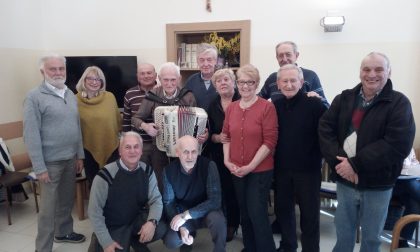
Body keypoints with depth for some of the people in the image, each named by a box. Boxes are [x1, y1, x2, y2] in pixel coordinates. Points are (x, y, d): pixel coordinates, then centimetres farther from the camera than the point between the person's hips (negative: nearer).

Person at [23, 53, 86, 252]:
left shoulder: (70, 95, 8)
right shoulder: (34, 97, -11)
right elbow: (31, 135, -13)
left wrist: (80, 155, 11)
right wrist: (39, 167, -15)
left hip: (70, 159, 6)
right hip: (50, 161, -6)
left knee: (66, 201, 19)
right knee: (49, 206, 5)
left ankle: (64, 232, 40)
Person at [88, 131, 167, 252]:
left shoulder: (147, 171, -8)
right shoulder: (106, 175, -20)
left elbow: (156, 199, -6)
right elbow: (95, 212, -15)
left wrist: (152, 221, -26)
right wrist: (106, 242, -17)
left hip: (137, 219, 3)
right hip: (113, 227, -2)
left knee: (160, 229, -21)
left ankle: (135, 240, 10)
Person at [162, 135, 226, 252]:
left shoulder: (209, 165, -22)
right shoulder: (169, 170, -13)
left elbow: (215, 201, -27)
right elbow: (168, 202, -7)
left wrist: (186, 215, -29)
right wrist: (182, 227, -22)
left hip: (206, 212, -3)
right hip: (182, 215, 3)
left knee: (217, 219, -35)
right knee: (170, 241, -18)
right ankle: (189, 234, 16)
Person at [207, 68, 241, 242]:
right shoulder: (213, 106, 7)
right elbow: (209, 133, 9)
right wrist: (218, 137, -10)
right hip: (220, 157, 4)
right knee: (226, 191, 10)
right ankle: (231, 224, 30)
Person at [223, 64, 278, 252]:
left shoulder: (267, 107, -11)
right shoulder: (231, 107, 6)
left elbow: (270, 141, -15)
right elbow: (226, 135, 10)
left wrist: (251, 166, -17)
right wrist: (227, 160, -3)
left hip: (260, 170, -5)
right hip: (236, 171, 5)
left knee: (257, 213, -2)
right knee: (244, 213, 17)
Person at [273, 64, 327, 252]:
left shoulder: (315, 104, -13)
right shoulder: (275, 106, 3)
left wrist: (318, 156, -13)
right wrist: (274, 161, 2)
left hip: (308, 169, -4)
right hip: (281, 168, 5)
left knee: (309, 213, 10)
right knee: (283, 209, 18)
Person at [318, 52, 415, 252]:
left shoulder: (399, 103, -7)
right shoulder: (344, 99, 4)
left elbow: (398, 144, -19)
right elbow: (325, 129, -5)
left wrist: (355, 164, -22)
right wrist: (339, 162, -19)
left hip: (377, 184, -2)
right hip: (344, 180, 3)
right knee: (343, 232, 19)